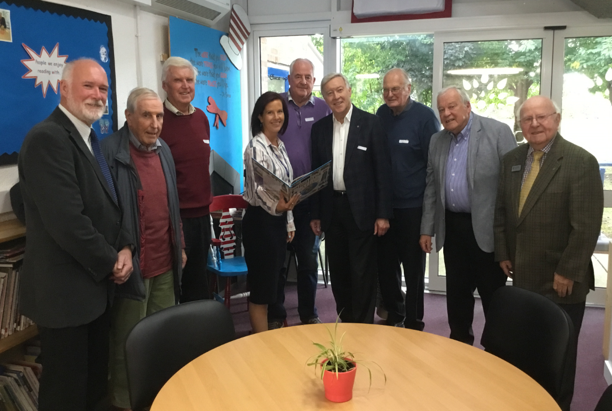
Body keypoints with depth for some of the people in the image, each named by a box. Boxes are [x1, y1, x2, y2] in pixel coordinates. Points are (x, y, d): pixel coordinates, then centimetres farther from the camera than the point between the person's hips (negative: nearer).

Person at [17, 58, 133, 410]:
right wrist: (110, 263, -14)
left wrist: (124, 248, -2)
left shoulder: (90, 138, 11)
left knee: (96, 381, 21)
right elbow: (67, 220, -25)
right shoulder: (47, 138, -19)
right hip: (66, 289, -9)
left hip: (96, 283, 9)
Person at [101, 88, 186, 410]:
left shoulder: (164, 150, 10)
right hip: (131, 265, -6)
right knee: (127, 343, 9)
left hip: (166, 264, 7)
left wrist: (180, 246, 17)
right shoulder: (110, 151, -14)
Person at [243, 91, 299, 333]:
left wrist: (289, 223, 15)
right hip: (260, 221, -9)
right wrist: (277, 207, -42)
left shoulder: (280, 145, 11)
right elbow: (257, 189, -23)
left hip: (279, 221, 9)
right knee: (261, 287, 1)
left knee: (273, 282, 16)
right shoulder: (255, 147, -15)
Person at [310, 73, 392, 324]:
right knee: (338, 272, 13)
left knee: (363, 273, 2)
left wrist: (383, 214, -11)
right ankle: (344, 322, 27)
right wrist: (315, 214, 8)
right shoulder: (319, 127, 8)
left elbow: (383, 170, -7)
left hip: (362, 209, -4)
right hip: (332, 209, 4)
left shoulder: (370, 123, -4)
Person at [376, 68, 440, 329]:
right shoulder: (381, 114, 5)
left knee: (413, 266, 8)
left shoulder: (424, 116, -8)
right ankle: (393, 315, 32)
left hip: (413, 206, -4)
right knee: (385, 264, 13)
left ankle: (413, 322, 23)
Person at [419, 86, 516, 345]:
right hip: (452, 227, 5)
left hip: (486, 229, -5)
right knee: (457, 291, 15)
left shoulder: (498, 132, -7)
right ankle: (460, 342, 31)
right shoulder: (437, 141, 10)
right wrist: (427, 229, 10)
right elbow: (431, 188, 13)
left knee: (492, 294, 6)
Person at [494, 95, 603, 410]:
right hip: (523, 275, 4)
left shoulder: (581, 162, -11)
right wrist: (503, 254, 6)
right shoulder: (512, 160, 7)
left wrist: (567, 272, -15)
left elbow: (587, 226, -15)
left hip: (560, 280, -4)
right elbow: (500, 211, 12)